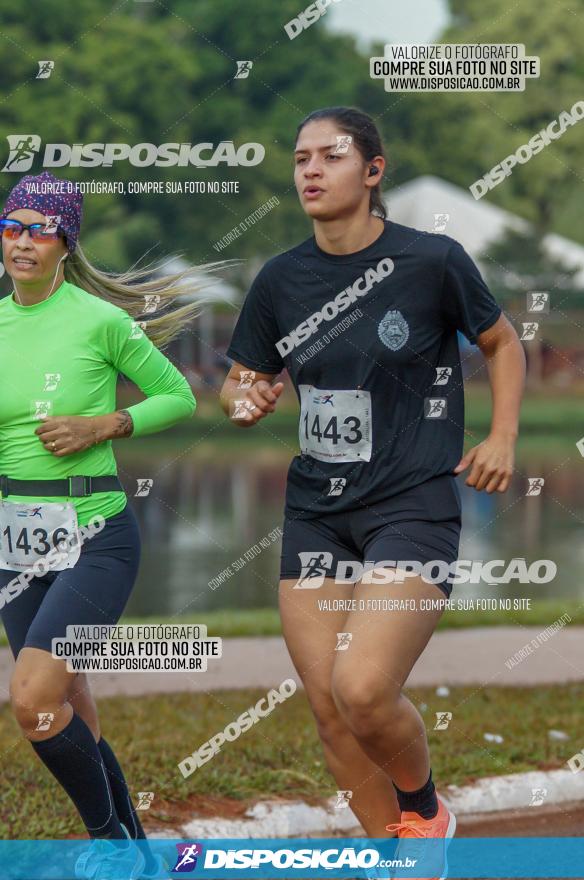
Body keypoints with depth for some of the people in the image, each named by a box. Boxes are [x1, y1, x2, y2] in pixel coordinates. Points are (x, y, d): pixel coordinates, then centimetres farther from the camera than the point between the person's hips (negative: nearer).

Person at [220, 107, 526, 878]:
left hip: (414, 504, -5)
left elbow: (502, 344, 9)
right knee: (328, 709, 3)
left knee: (364, 692, -21)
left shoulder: (432, 260, -7)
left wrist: (502, 438, -4)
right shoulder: (281, 279, 3)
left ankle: (425, 809, 11)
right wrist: (245, 401, -9)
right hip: (316, 513, 5)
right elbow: (241, 383, 14)